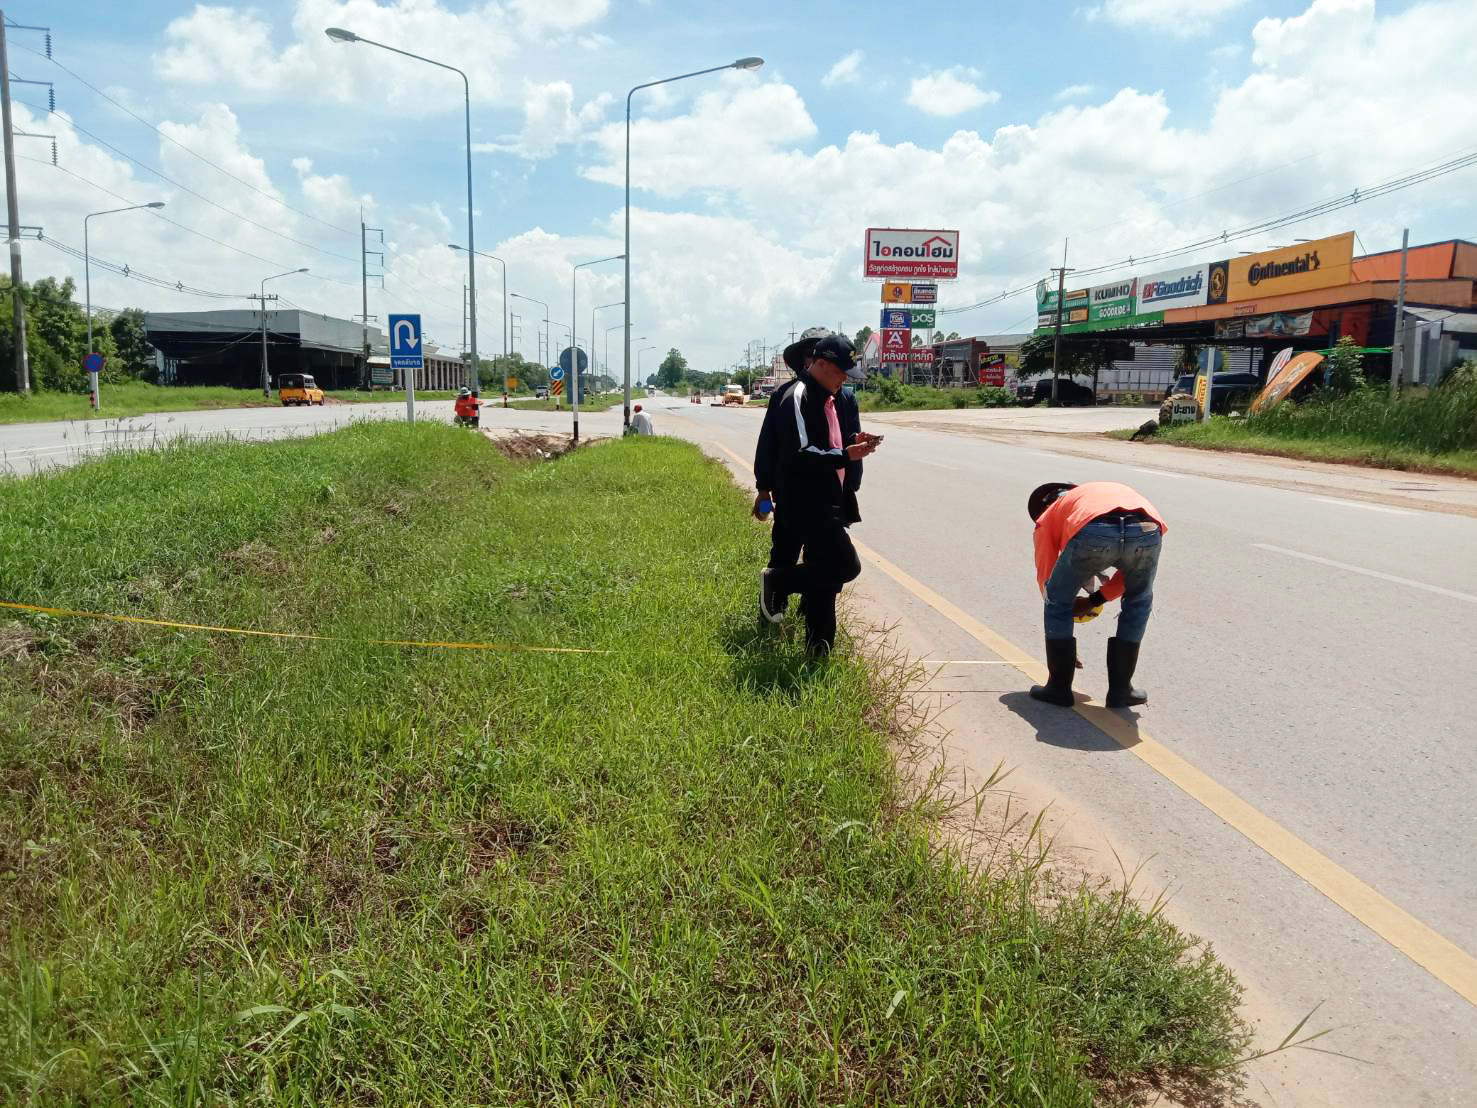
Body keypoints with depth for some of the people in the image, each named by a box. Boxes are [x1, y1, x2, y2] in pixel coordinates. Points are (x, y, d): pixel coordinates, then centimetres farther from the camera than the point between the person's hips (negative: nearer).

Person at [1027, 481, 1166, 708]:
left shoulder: (1047, 517, 35)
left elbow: (1045, 575, 33)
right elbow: (1132, 569, 38)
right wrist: (1095, 600, 42)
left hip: (1093, 532, -3)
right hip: (1147, 530, 4)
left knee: (1059, 602, 24)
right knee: (1139, 602, 32)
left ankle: (1059, 687, 28)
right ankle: (1120, 690, 34)